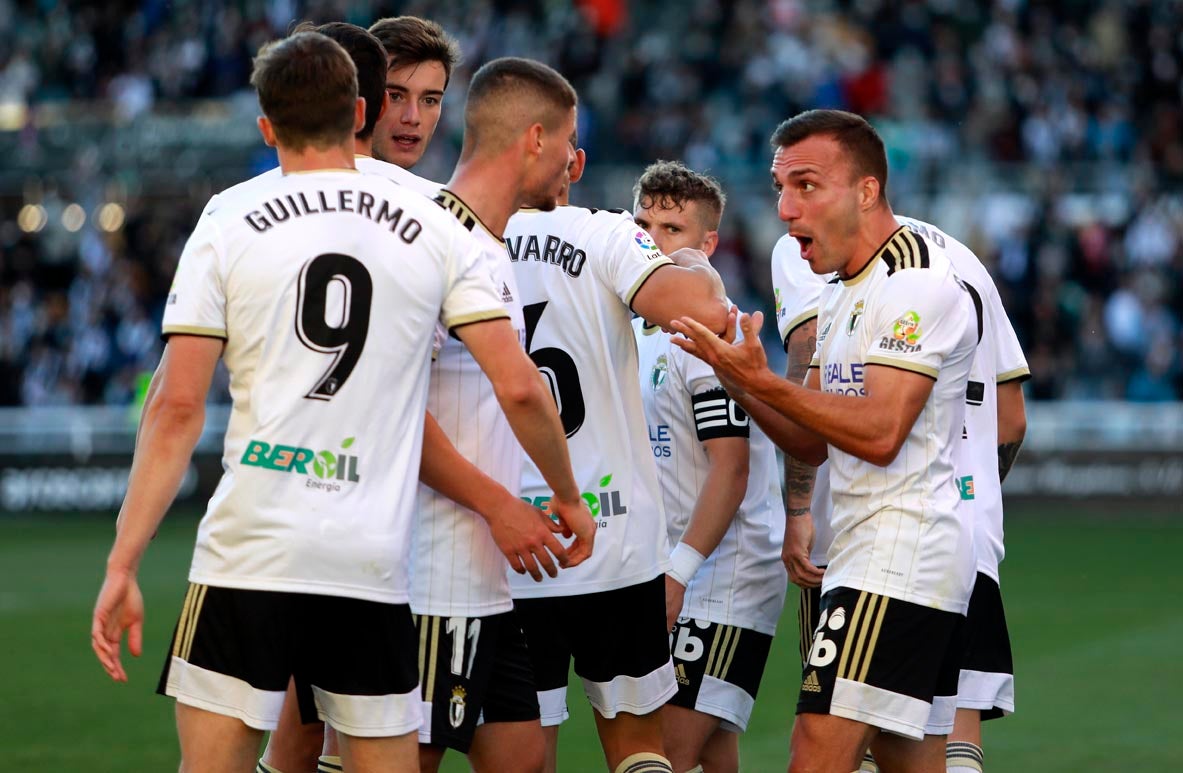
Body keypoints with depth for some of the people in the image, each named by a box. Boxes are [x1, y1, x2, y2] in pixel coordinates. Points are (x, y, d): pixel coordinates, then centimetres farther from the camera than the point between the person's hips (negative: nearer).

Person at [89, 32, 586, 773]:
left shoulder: (227, 226, 2)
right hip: (374, 567, 1)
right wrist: (567, 497, 20)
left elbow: (176, 407, -3)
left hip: (249, 552, -1)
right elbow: (519, 387, 2)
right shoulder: (434, 231, 6)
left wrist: (122, 566, -1)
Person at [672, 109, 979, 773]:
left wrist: (764, 382, -21)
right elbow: (813, 443, 17)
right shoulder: (847, 292, 19)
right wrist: (739, 376, 2)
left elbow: (879, 433, -20)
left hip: (898, 560, -10)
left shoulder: (917, 282, -12)